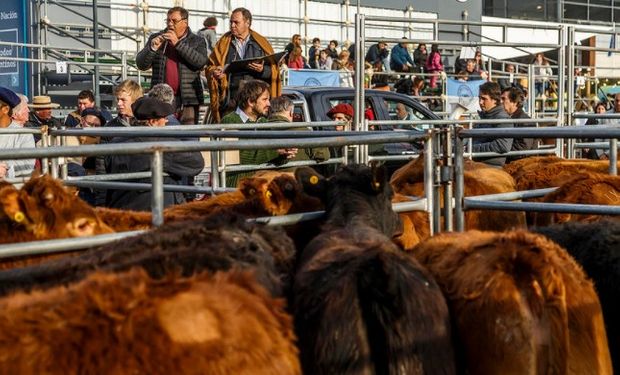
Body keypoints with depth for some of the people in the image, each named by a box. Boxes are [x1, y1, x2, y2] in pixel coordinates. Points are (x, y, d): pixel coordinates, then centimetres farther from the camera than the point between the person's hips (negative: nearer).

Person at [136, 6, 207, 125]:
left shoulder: (197, 41, 10)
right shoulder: (156, 38, 14)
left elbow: (201, 62, -10)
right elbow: (141, 64, 7)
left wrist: (178, 43, -13)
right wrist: (152, 48, -11)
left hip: (188, 100, -1)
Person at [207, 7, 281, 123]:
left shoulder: (261, 43, 10)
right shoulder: (224, 42, 15)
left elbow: (274, 71, 6)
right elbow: (211, 67, 12)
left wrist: (262, 70, -15)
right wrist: (214, 73, -10)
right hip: (230, 100, 1)